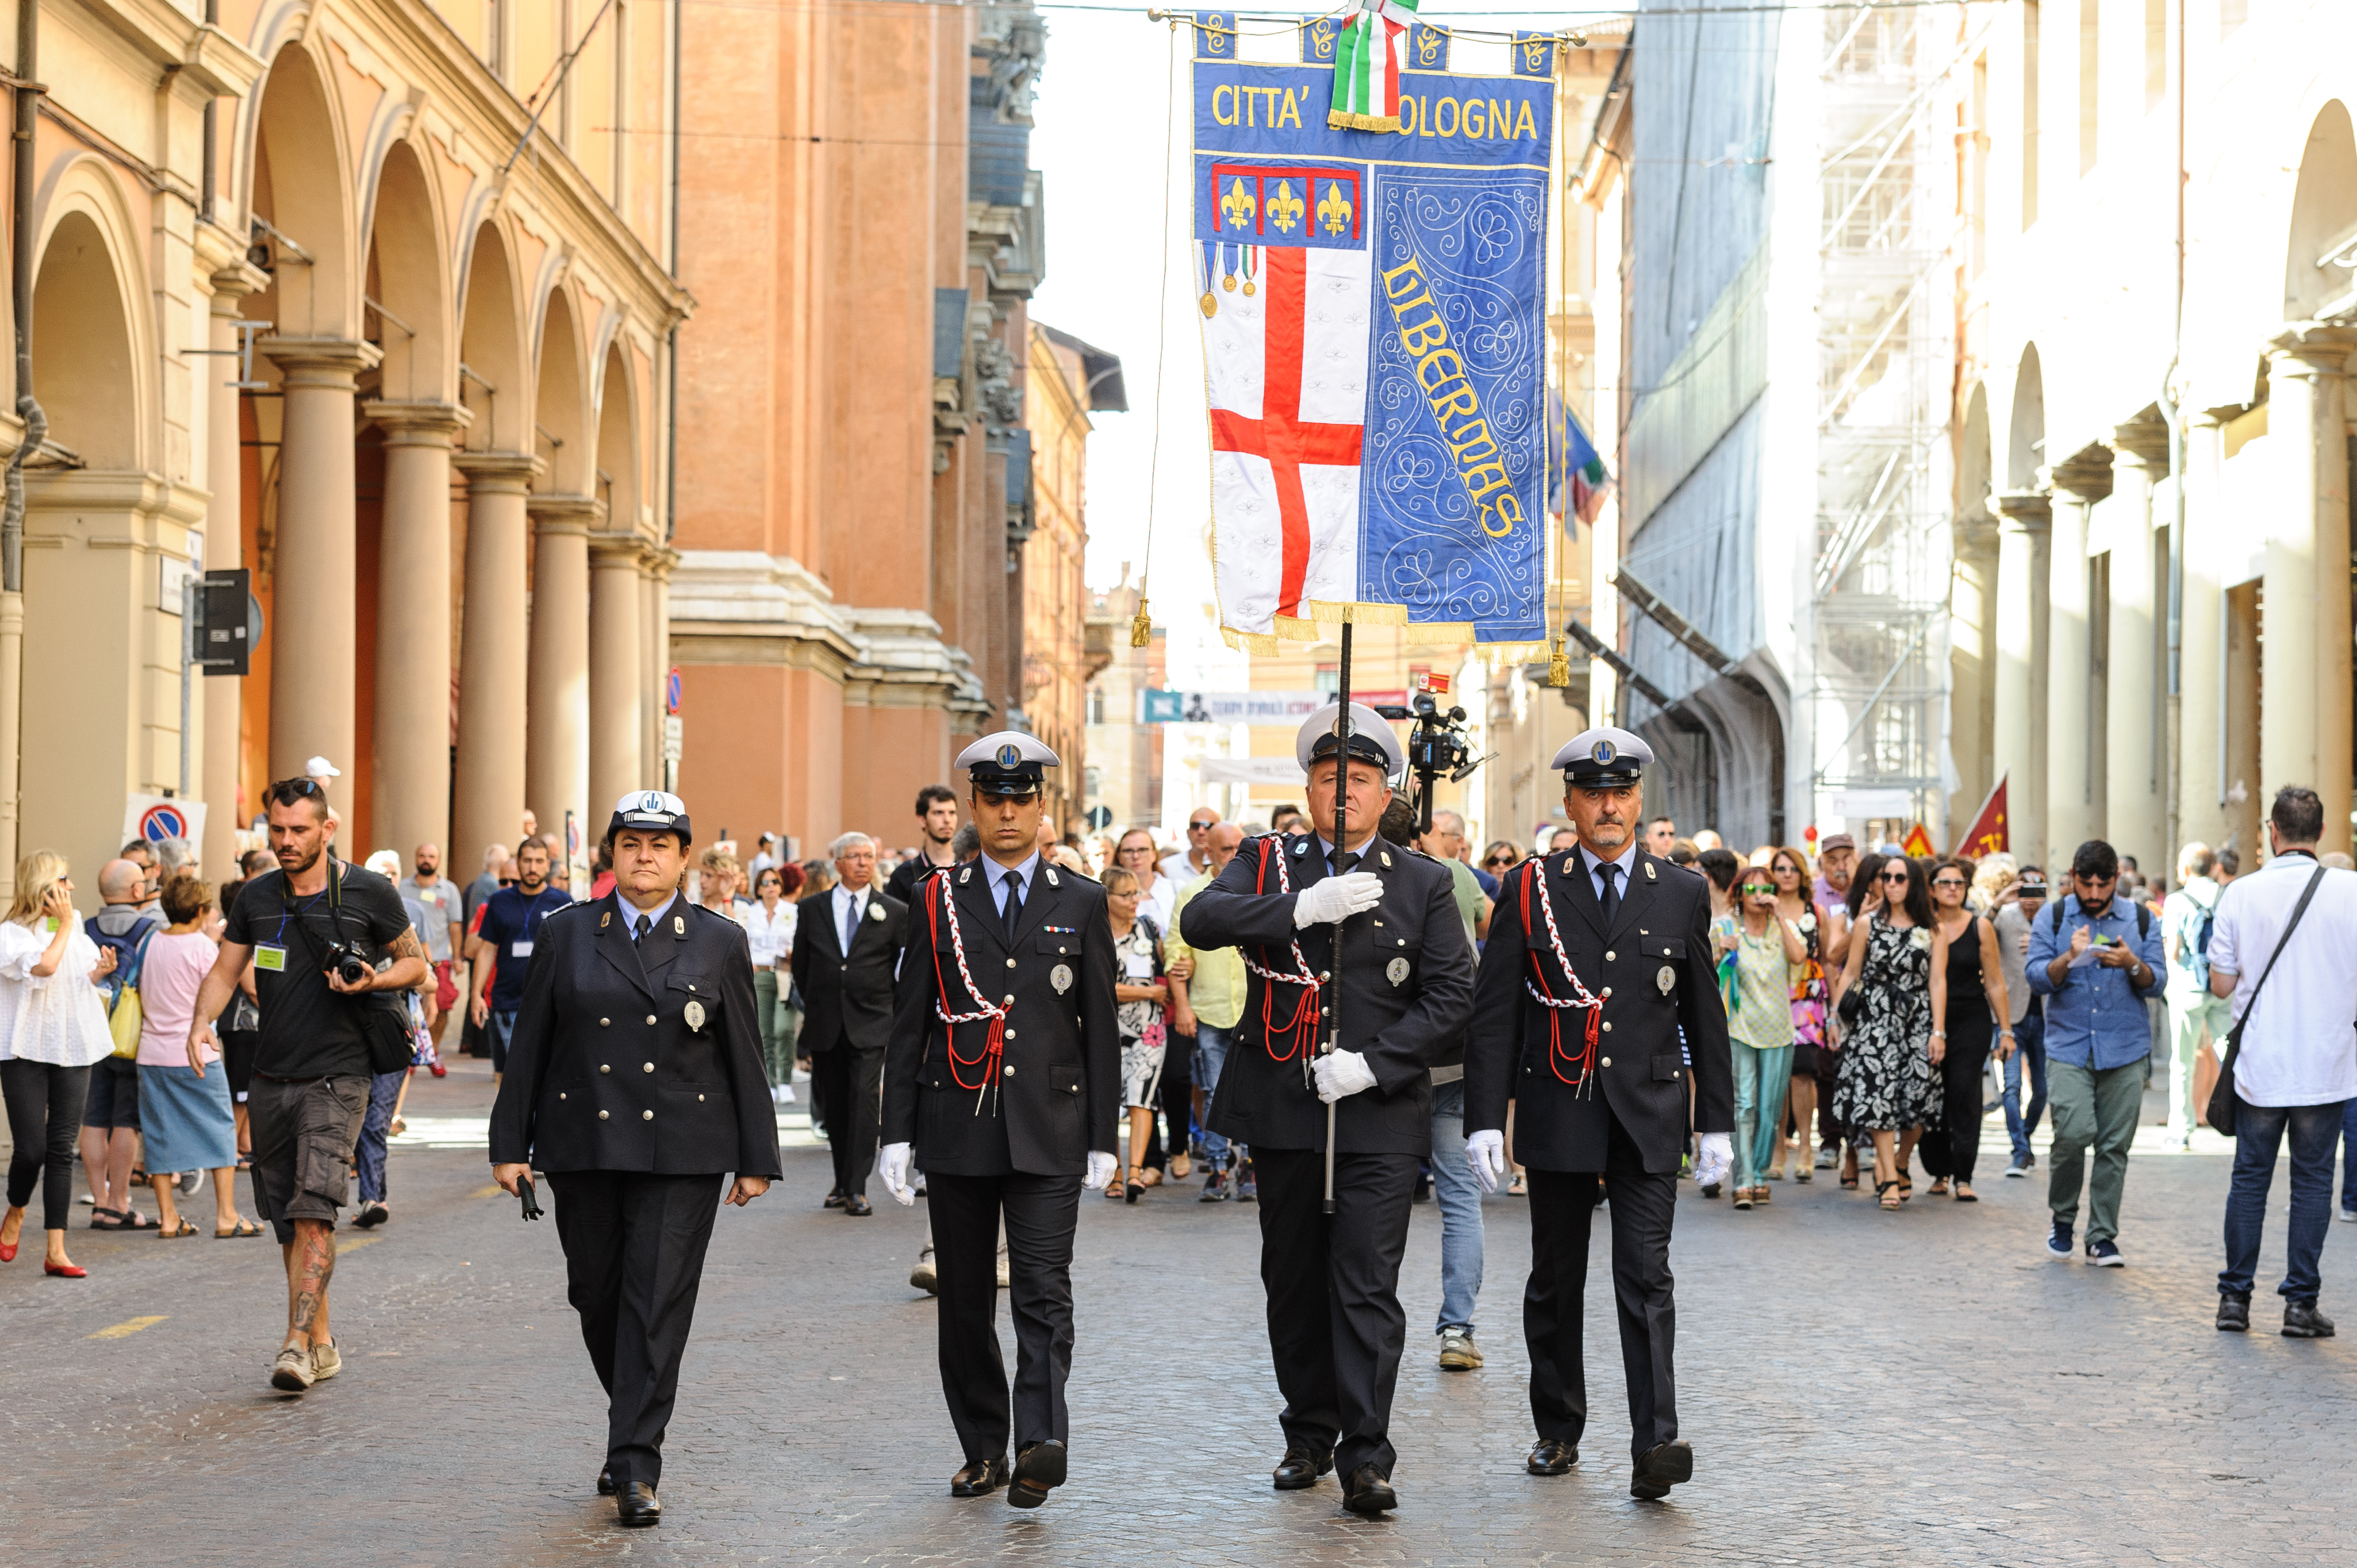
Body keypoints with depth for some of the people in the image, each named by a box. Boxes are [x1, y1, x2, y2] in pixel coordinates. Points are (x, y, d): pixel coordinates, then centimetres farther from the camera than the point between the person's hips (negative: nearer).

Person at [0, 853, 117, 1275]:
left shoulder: (76, 928, 11)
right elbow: (44, 966, -26)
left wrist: (101, 971, 3)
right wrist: (63, 924, -15)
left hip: (72, 1050, 5)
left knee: (62, 1149, 1)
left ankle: (55, 1251, 1)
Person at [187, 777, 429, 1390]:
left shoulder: (369, 893, -3)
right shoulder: (257, 897, 7)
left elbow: (416, 964, 7)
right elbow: (224, 971, 13)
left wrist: (372, 980, -14)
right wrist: (201, 1024, -6)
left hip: (336, 1079, -5)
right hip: (271, 1080, 5)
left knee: (313, 1213, -17)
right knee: (289, 1222, 10)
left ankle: (298, 1343, -20)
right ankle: (321, 1343, 21)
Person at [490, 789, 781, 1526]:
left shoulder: (720, 942, 4)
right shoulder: (565, 933, 6)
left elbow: (744, 1056, 5)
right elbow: (529, 1045, 7)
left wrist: (756, 1159, 3)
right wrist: (510, 1145, 3)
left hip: (682, 1156, -2)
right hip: (584, 1149, 2)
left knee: (657, 1305, -7)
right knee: (597, 1297, 9)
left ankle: (635, 1467, -6)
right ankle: (632, 1429, 31)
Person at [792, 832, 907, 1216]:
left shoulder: (894, 912, 2)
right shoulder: (812, 908, 6)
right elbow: (801, 965, 14)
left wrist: (883, 1004, 7)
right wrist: (816, 1004, 13)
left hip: (870, 1023, -2)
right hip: (825, 1024, 2)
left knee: (865, 1100, -13)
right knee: (834, 1104, 8)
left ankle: (857, 1189, -13)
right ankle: (842, 1181, 22)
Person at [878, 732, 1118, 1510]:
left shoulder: (1081, 903, 6)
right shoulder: (937, 901, 6)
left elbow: (1101, 1026, 6)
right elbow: (909, 1025, 6)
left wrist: (1103, 1138, 2)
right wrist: (896, 1132, 0)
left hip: (1048, 1130, -1)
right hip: (958, 1127, 2)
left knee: (1044, 1292, -12)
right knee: (965, 1299, 7)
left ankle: (1041, 1445, -21)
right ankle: (982, 1447, 18)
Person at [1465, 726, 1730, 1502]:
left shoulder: (1683, 894, 6)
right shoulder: (1529, 890, 2)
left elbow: (1705, 1017, 9)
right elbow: (1493, 1015, 0)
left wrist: (1715, 1122, 6)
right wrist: (1484, 1119, -7)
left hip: (1648, 1118, 0)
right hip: (1558, 1115, 0)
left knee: (1646, 1278, -9)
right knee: (1555, 1283, 9)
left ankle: (1654, 1446, -14)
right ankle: (1557, 1431, 23)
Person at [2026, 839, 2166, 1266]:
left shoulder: (2141, 920, 10)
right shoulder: (2053, 918, 6)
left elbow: (2156, 983, 4)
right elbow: (2037, 978, -2)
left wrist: (2132, 965, -16)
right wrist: (2069, 958, -20)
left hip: (2125, 1050, 1)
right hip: (2069, 1046, -1)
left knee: (2114, 1145, -1)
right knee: (2073, 1133, -16)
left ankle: (2103, 1237, 8)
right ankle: (2063, 1218, 7)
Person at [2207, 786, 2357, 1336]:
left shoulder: (2242, 894, -4)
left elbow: (2222, 984, -1)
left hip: (2259, 1064, 1)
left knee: (2250, 1177, 10)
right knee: (2312, 1179, 6)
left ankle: (2235, 1296, 11)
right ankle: (2301, 1301, 4)